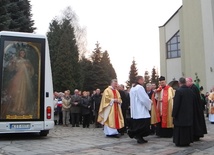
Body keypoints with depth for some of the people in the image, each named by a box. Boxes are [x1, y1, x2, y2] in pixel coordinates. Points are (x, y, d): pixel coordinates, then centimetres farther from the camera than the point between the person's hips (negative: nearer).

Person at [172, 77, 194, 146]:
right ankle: (187, 141, 22)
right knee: (188, 128, 14)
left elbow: (176, 104, -16)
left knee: (179, 129, 2)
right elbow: (193, 103, 10)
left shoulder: (178, 91, -16)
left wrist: (174, 114, -9)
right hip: (189, 114, 6)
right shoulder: (190, 91, 2)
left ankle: (180, 142, 6)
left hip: (180, 114, -6)